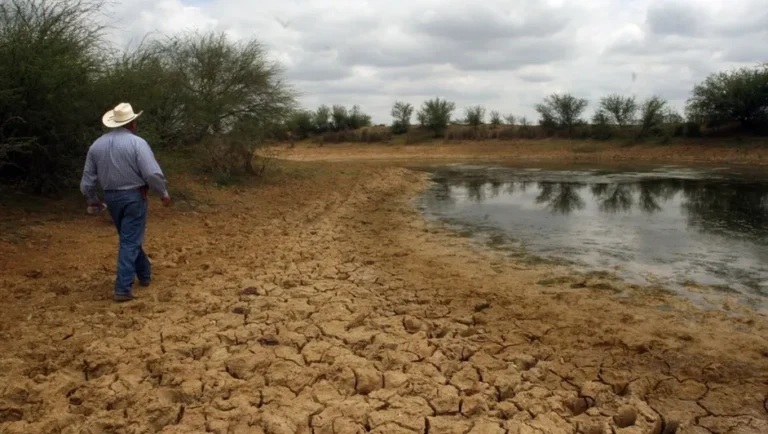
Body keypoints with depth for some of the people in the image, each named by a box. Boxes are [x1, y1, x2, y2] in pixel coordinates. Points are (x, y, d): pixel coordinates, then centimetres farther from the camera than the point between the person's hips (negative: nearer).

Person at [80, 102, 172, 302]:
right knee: (130, 241, -2)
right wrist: (164, 193, -7)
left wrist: (92, 199, 24)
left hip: (111, 198, 6)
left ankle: (144, 274, 35)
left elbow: (88, 179, 8)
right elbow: (153, 173, -21)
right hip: (134, 197, -6)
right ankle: (123, 289, -4)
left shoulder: (97, 145, 4)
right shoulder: (137, 143, -14)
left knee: (129, 237, 22)